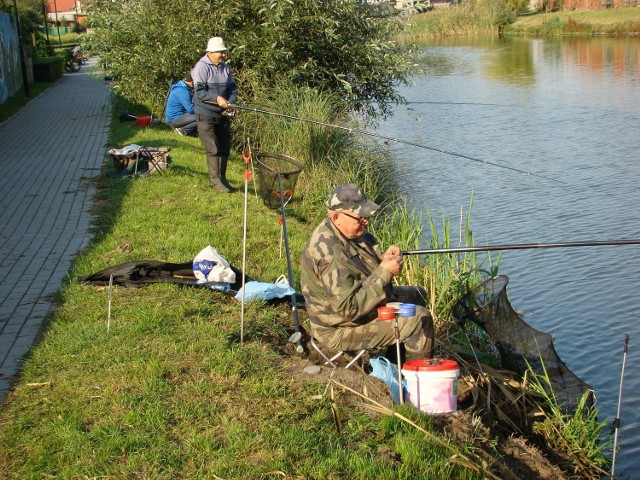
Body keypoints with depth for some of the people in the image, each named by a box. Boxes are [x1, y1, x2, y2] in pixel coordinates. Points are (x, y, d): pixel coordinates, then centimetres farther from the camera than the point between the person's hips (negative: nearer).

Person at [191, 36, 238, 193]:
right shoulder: (202, 67, -11)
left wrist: (232, 102, -7)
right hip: (206, 116, -7)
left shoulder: (225, 67, 9)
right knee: (213, 149, -9)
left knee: (225, 149, 10)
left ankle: (222, 179, 21)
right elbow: (199, 91, -19)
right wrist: (217, 98, -30)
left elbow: (232, 88, 12)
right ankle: (215, 181, -2)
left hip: (223, 115, 7)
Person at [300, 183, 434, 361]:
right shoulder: (329, 254, -33)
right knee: (420, 319, -16)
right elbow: (349, 309, -34)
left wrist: (384, 258, -8)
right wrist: (384, 272, -30)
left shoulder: (351, 231, -1)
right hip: (342, 327, -11)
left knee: (418, 295, 22)